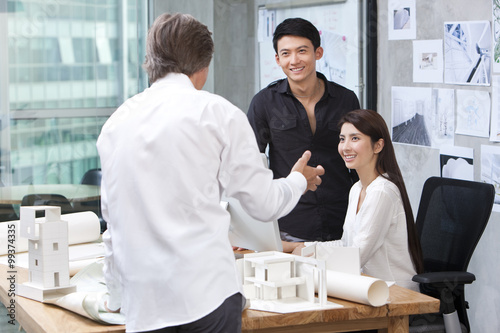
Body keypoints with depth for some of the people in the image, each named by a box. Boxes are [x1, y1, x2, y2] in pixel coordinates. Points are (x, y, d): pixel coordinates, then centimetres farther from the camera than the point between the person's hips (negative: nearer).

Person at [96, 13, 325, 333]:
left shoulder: (115, 122, 12)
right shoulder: (218, 113, 0)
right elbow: (264, 204, 4)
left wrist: (116, 297, 32)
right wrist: (299, 180, 27)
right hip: (206, 292, -4)